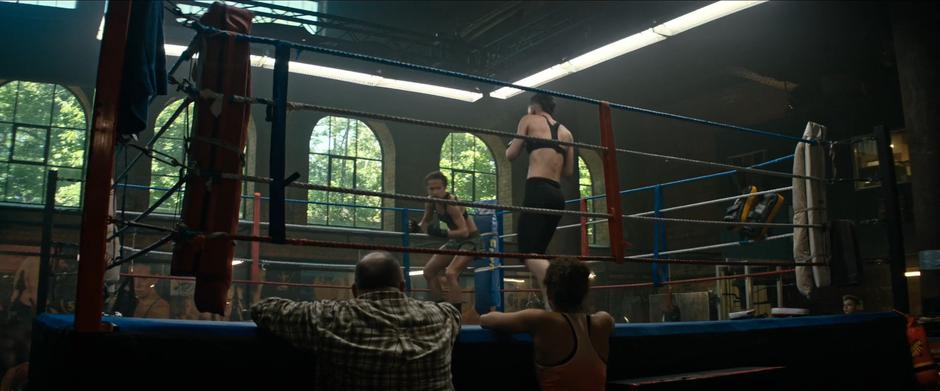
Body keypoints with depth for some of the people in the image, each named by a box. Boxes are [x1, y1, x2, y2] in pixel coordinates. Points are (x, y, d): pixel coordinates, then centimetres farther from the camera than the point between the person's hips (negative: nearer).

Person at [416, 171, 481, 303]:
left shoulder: (451, 203, -27)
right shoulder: (430, 202, -5)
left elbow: (464, 231, -33)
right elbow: (426, 222, 11)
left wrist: (442, 233, -44)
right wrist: (417, 227, -10)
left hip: (471, 240, -9)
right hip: (455, 240, 9)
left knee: (451, 273, -27)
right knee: (429, 271, 5)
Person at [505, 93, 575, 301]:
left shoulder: (529, 120, 9)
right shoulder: (566, 132, 21)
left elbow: (511, 154, 7)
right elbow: (569, 170, 20)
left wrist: (510, 145, 29)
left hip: (537, 190, -6)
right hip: (557, 195, 6)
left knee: (529, 253, -14)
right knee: (537, 253, 13)